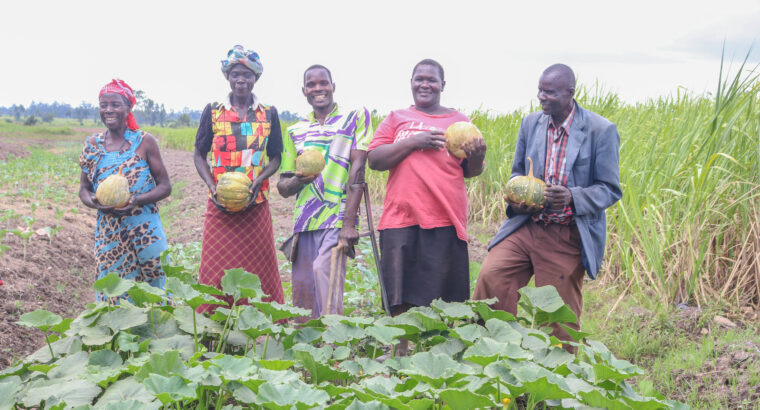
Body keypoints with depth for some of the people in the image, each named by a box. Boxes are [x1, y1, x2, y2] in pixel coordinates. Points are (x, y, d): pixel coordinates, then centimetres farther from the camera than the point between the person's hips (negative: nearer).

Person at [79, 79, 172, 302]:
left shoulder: (144, 142, -2)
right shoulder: (93, 145, 7)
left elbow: (165, 186, -1)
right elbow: (84, 188, 13)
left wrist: (138, 200, -18)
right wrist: (93, 202, -10)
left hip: (145, 231, -3)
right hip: (108, 232, 3)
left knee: (153, 288, 1)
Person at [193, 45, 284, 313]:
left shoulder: (268, 114, 7)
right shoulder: (212, 112, 5)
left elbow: (275, 158, 9)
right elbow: (199, 155, 7)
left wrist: (257, 182, -10)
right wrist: (212, 187, -9)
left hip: (256, 204, 1)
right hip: (220, 204, -1)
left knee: (259, 270, 3)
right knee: (216, 270, -1)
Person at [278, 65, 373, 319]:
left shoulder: (356, 117, 6)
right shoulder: (296, 131, 17)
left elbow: (357, 170, -5)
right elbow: (283, 187, 17)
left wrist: (349, 223, -15)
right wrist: (297, 181, -9)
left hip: (338, 217, -4)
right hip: (304, 221, 5)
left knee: (324, 268, -25)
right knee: (302, 295, 2)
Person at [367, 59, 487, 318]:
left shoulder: (459, 121, 15)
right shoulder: (396, 118, 14)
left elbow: (471, 171, 16)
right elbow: (374, 160, 2)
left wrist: (477, 157, -7)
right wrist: (413, 142, -8)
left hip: (445, 221, 0)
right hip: (401, 219, 0)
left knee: (445, 302, -2)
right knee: (400, 304, -1)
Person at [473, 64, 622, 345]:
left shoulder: (601, 131, -7)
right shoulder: (530, 124, 7)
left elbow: (610, 189, -5)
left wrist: (572, 197, -24)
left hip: (567, 237, -3)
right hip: (525, 227, 4)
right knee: (490, 277, -16)